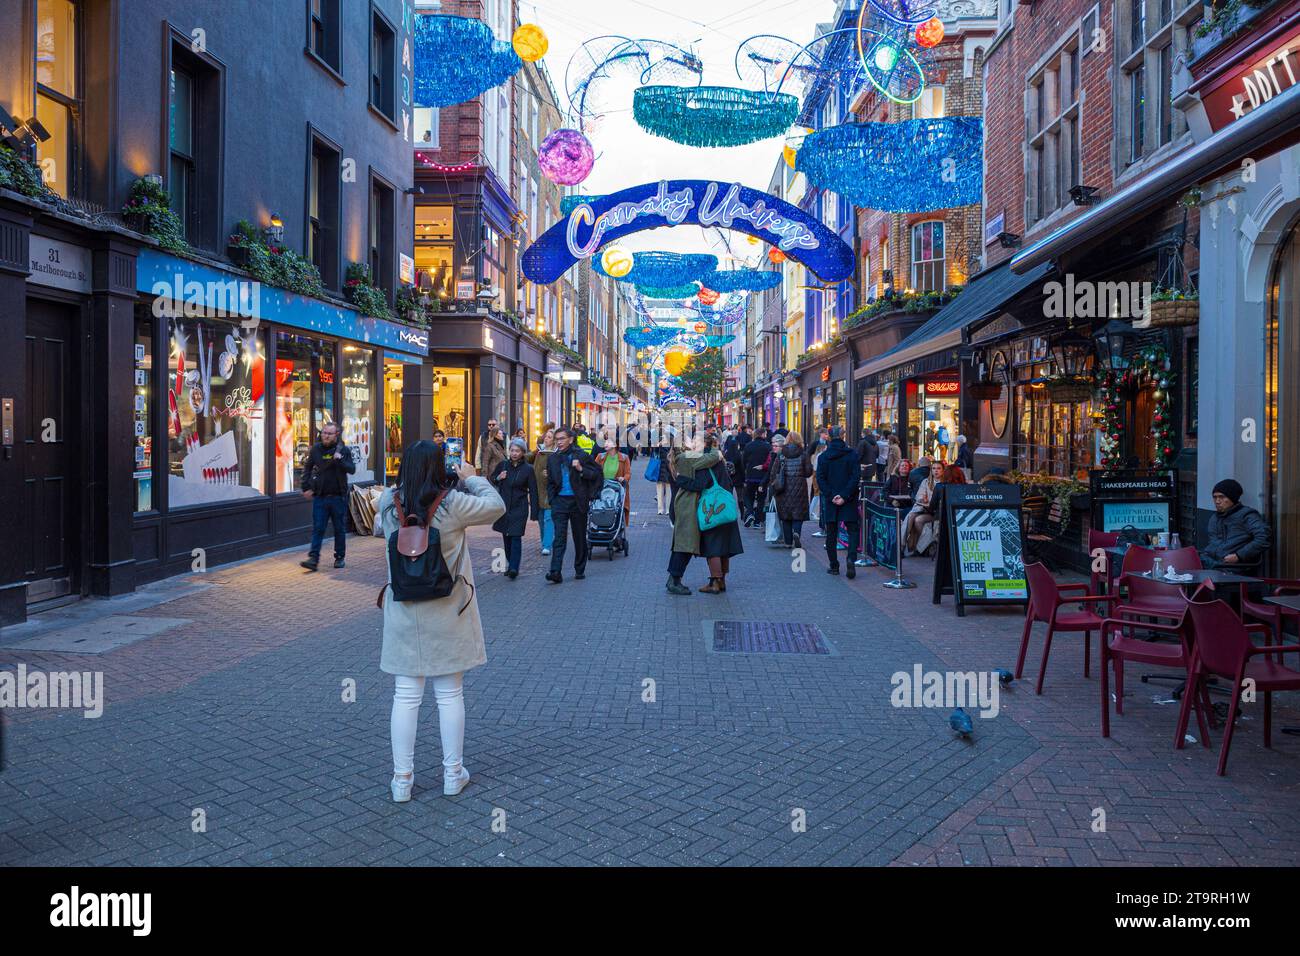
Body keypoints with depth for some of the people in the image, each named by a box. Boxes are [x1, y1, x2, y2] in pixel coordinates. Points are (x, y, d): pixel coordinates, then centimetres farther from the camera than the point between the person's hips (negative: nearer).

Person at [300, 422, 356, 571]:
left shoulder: (344, 450, -2)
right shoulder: (316, 449, 4)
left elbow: (352, 469, -10)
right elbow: (307, 468, 15)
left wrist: (340, 460, -26)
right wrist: (306, 488, 8)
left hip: (338, 497, -1)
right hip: (319, 497, 1)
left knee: (340, 529, 8)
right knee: (317, 528, -2)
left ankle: (340, 557, 20)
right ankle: (313, 559, -3)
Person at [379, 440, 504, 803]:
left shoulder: (388, 502, -7)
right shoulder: (452, 503, -17)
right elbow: (496, 506, -4)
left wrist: (414, 478, 10)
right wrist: (471, 479, 7)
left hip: (403, 614, 2)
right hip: (447, 615, -2)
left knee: (406, 696, 10)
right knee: (450, 694, 11)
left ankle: (402, 779, 18)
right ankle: (453, 774, 23)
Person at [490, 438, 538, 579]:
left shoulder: (528, 469, -6)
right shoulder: (503, 465, 3)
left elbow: (533, 492, -4)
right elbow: (492, 479, 19)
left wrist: (534, 513, -8)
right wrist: (498, 478, -6)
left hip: (519, 508, -4)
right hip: (503, 506, 4)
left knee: (516, 537, -10)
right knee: (506, 537, 10)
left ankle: (514, 568, -13)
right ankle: (510, 565, 21)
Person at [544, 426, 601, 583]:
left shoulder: (581, 455, -3)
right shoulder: (553, 459, 8)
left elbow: (596, 473, -2)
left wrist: (581, 469, -17)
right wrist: (552, 500, 6)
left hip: (577, 501, -1)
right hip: (560, 501, 2)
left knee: (580, 538, 9)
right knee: (559, 537, -9)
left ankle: (580, 570, 23)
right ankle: (555, 572, -16)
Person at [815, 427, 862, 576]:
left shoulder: (823, 456, 1)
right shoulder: (852, 454, -4)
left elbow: (820, 479, -5)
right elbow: (855, 478, -11)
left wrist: (831, 496, -7)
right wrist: (844, 496, -11)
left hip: (830, 501, 2)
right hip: (849, 502, -1)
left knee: (831, 533, 9)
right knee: (852, 530, 7)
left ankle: (834, 566, 12)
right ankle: (851, 558, -14)